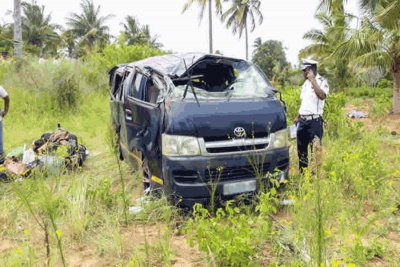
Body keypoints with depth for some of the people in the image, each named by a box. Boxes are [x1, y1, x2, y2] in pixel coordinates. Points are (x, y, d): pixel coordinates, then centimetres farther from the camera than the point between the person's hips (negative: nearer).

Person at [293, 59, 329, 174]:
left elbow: (322, 96, -24)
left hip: (314, 121, -7)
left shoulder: (322, 81, -3)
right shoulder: (306, 82, 19)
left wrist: (313, 80, -18)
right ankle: (302, 173, 21)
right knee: (301, 149, 11)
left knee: (315, 150, -6)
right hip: (302, 120, 7)